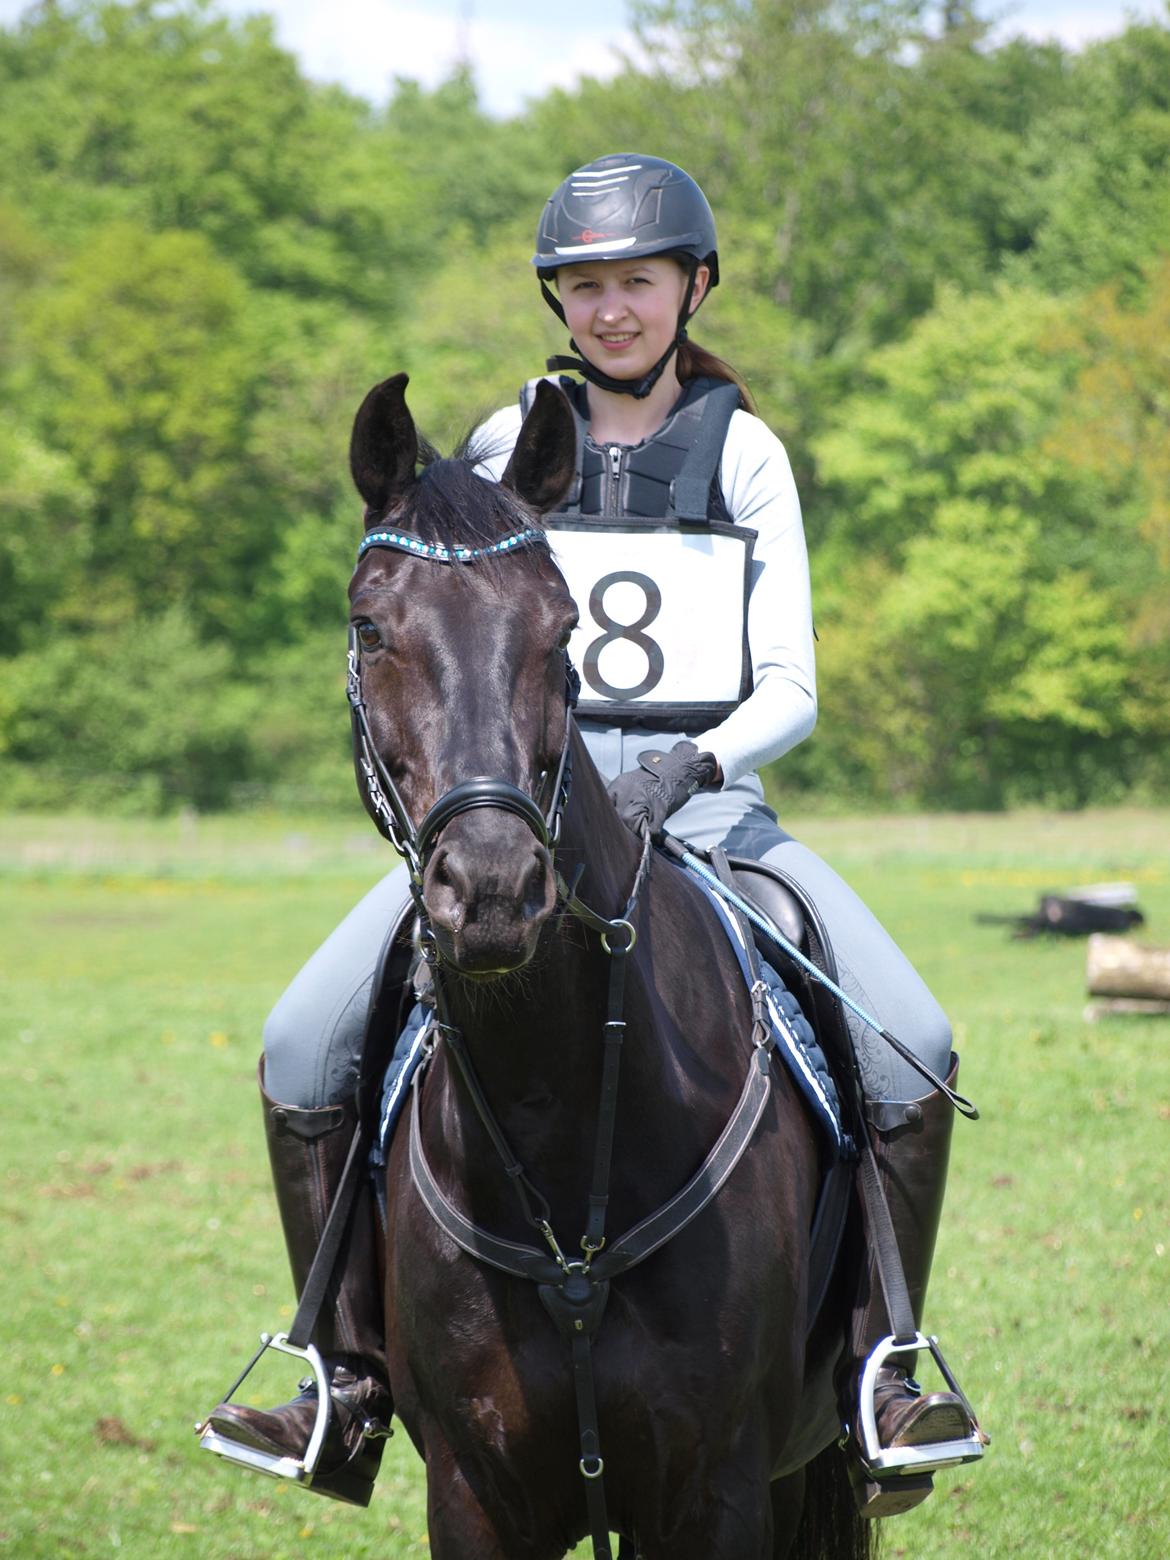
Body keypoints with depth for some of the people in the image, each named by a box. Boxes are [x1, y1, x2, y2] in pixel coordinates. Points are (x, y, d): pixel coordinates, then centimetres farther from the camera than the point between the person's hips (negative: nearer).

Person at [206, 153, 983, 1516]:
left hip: (708, 798, -1)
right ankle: (349, 1375, -8)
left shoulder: (745, 454, 8)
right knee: (305, 1047, -20)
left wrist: (692, 765, -18)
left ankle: (876, 1371, -9)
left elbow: (788, 690, 2)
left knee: (912, 1050, -23)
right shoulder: (509, 447, 11)